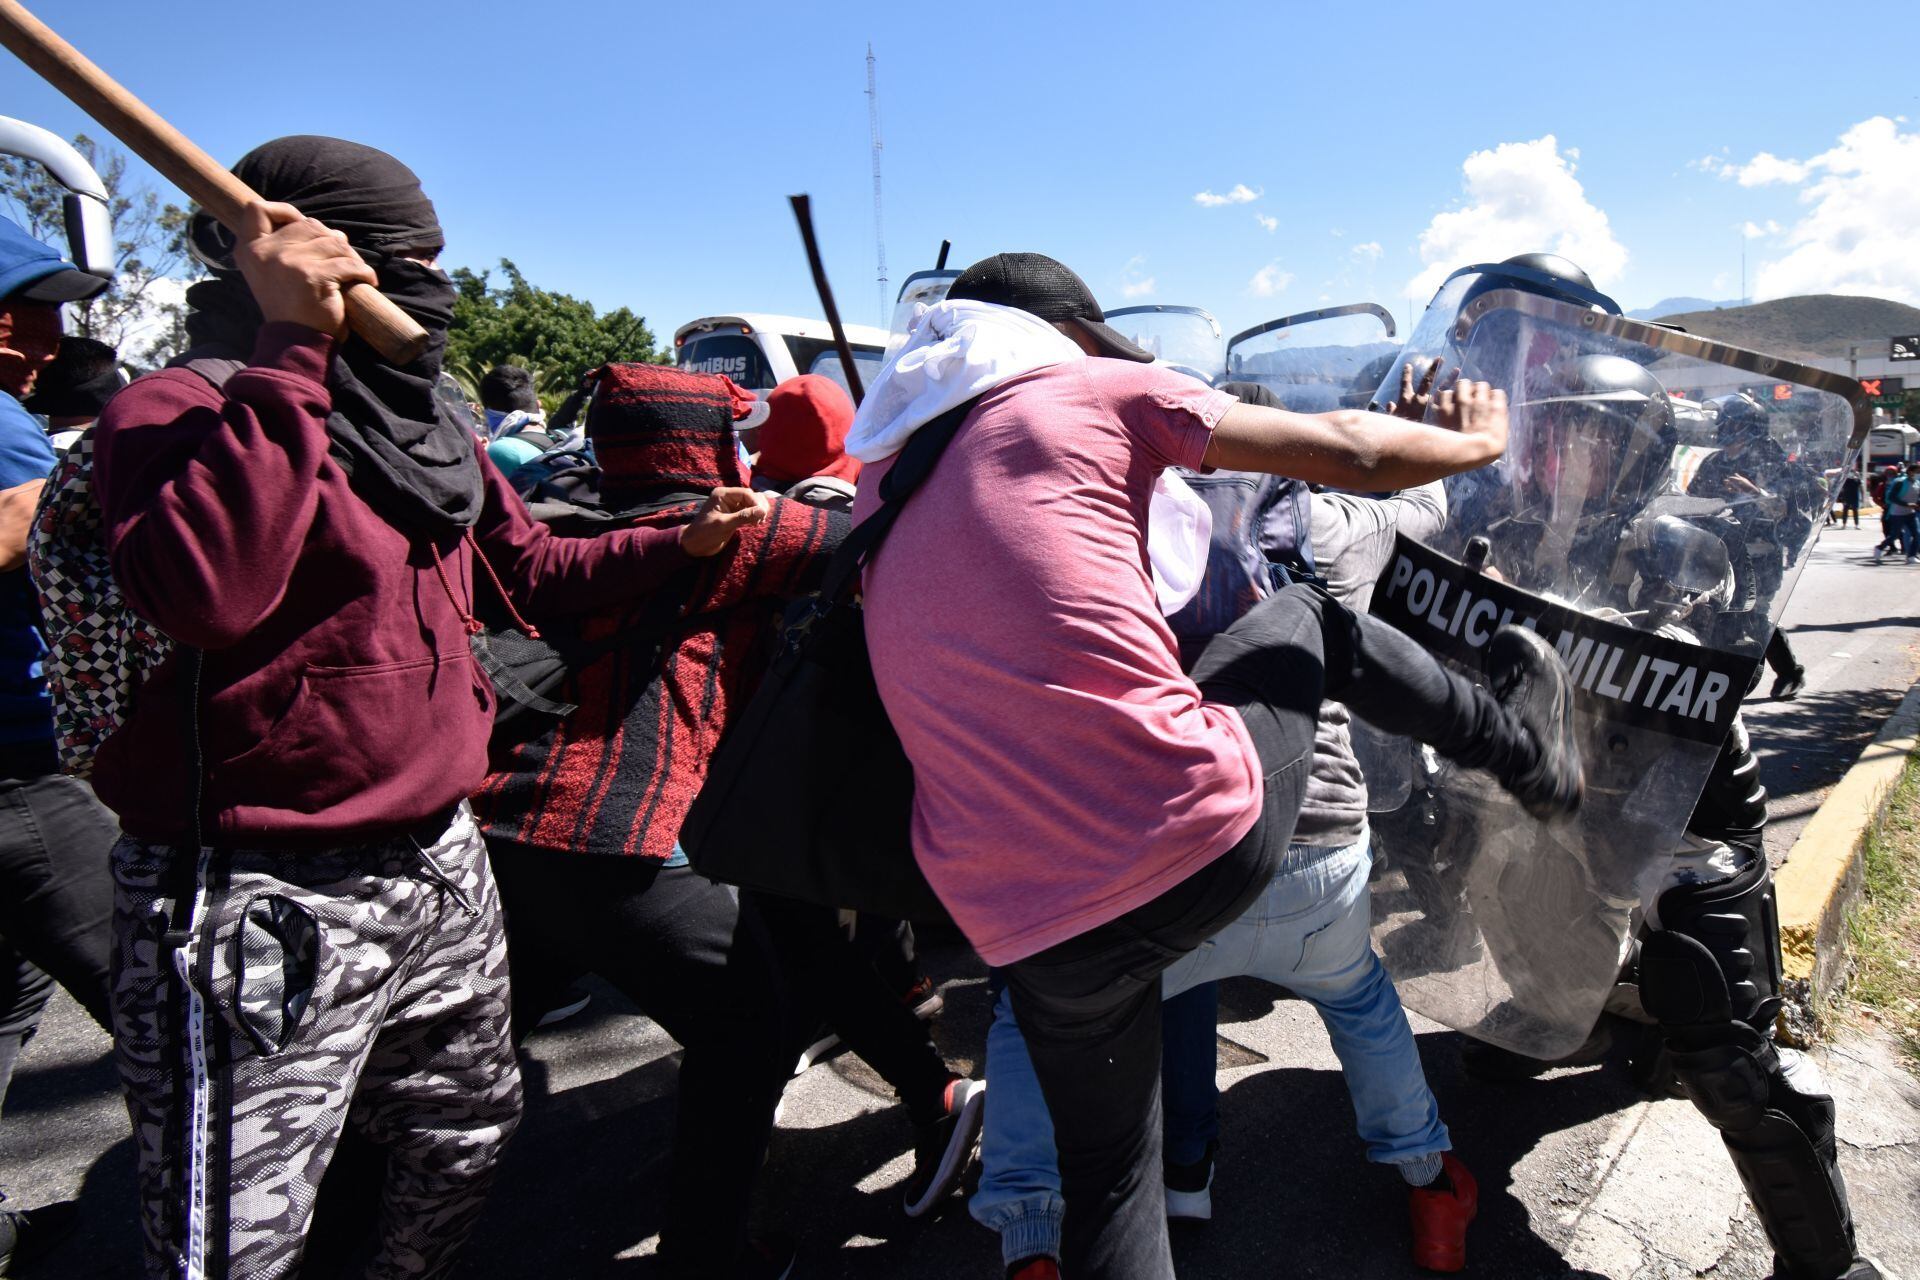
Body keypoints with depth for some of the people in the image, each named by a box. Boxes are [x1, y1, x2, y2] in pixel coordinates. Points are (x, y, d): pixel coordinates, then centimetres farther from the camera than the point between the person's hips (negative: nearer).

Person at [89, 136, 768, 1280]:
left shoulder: (427, 432, 14)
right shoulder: (185, 408, -11)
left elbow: (533, 571, 25)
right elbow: (200, 591, -31)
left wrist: (683, 543, 17)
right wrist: (295, 352, -27)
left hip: (440, 862, 8)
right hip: (261, 900, -8)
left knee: (467, 1144, 22)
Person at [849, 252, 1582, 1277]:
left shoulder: (885, 475, 18)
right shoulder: (1092, 385, 5)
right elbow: (1347, 453, 8)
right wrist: (1473, 441, 28)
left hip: (1034, 937, 4)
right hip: (1205, 834, -4)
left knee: (1107, 1175, 27)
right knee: (1309, 619, 25)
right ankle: (1526, 746, 41)